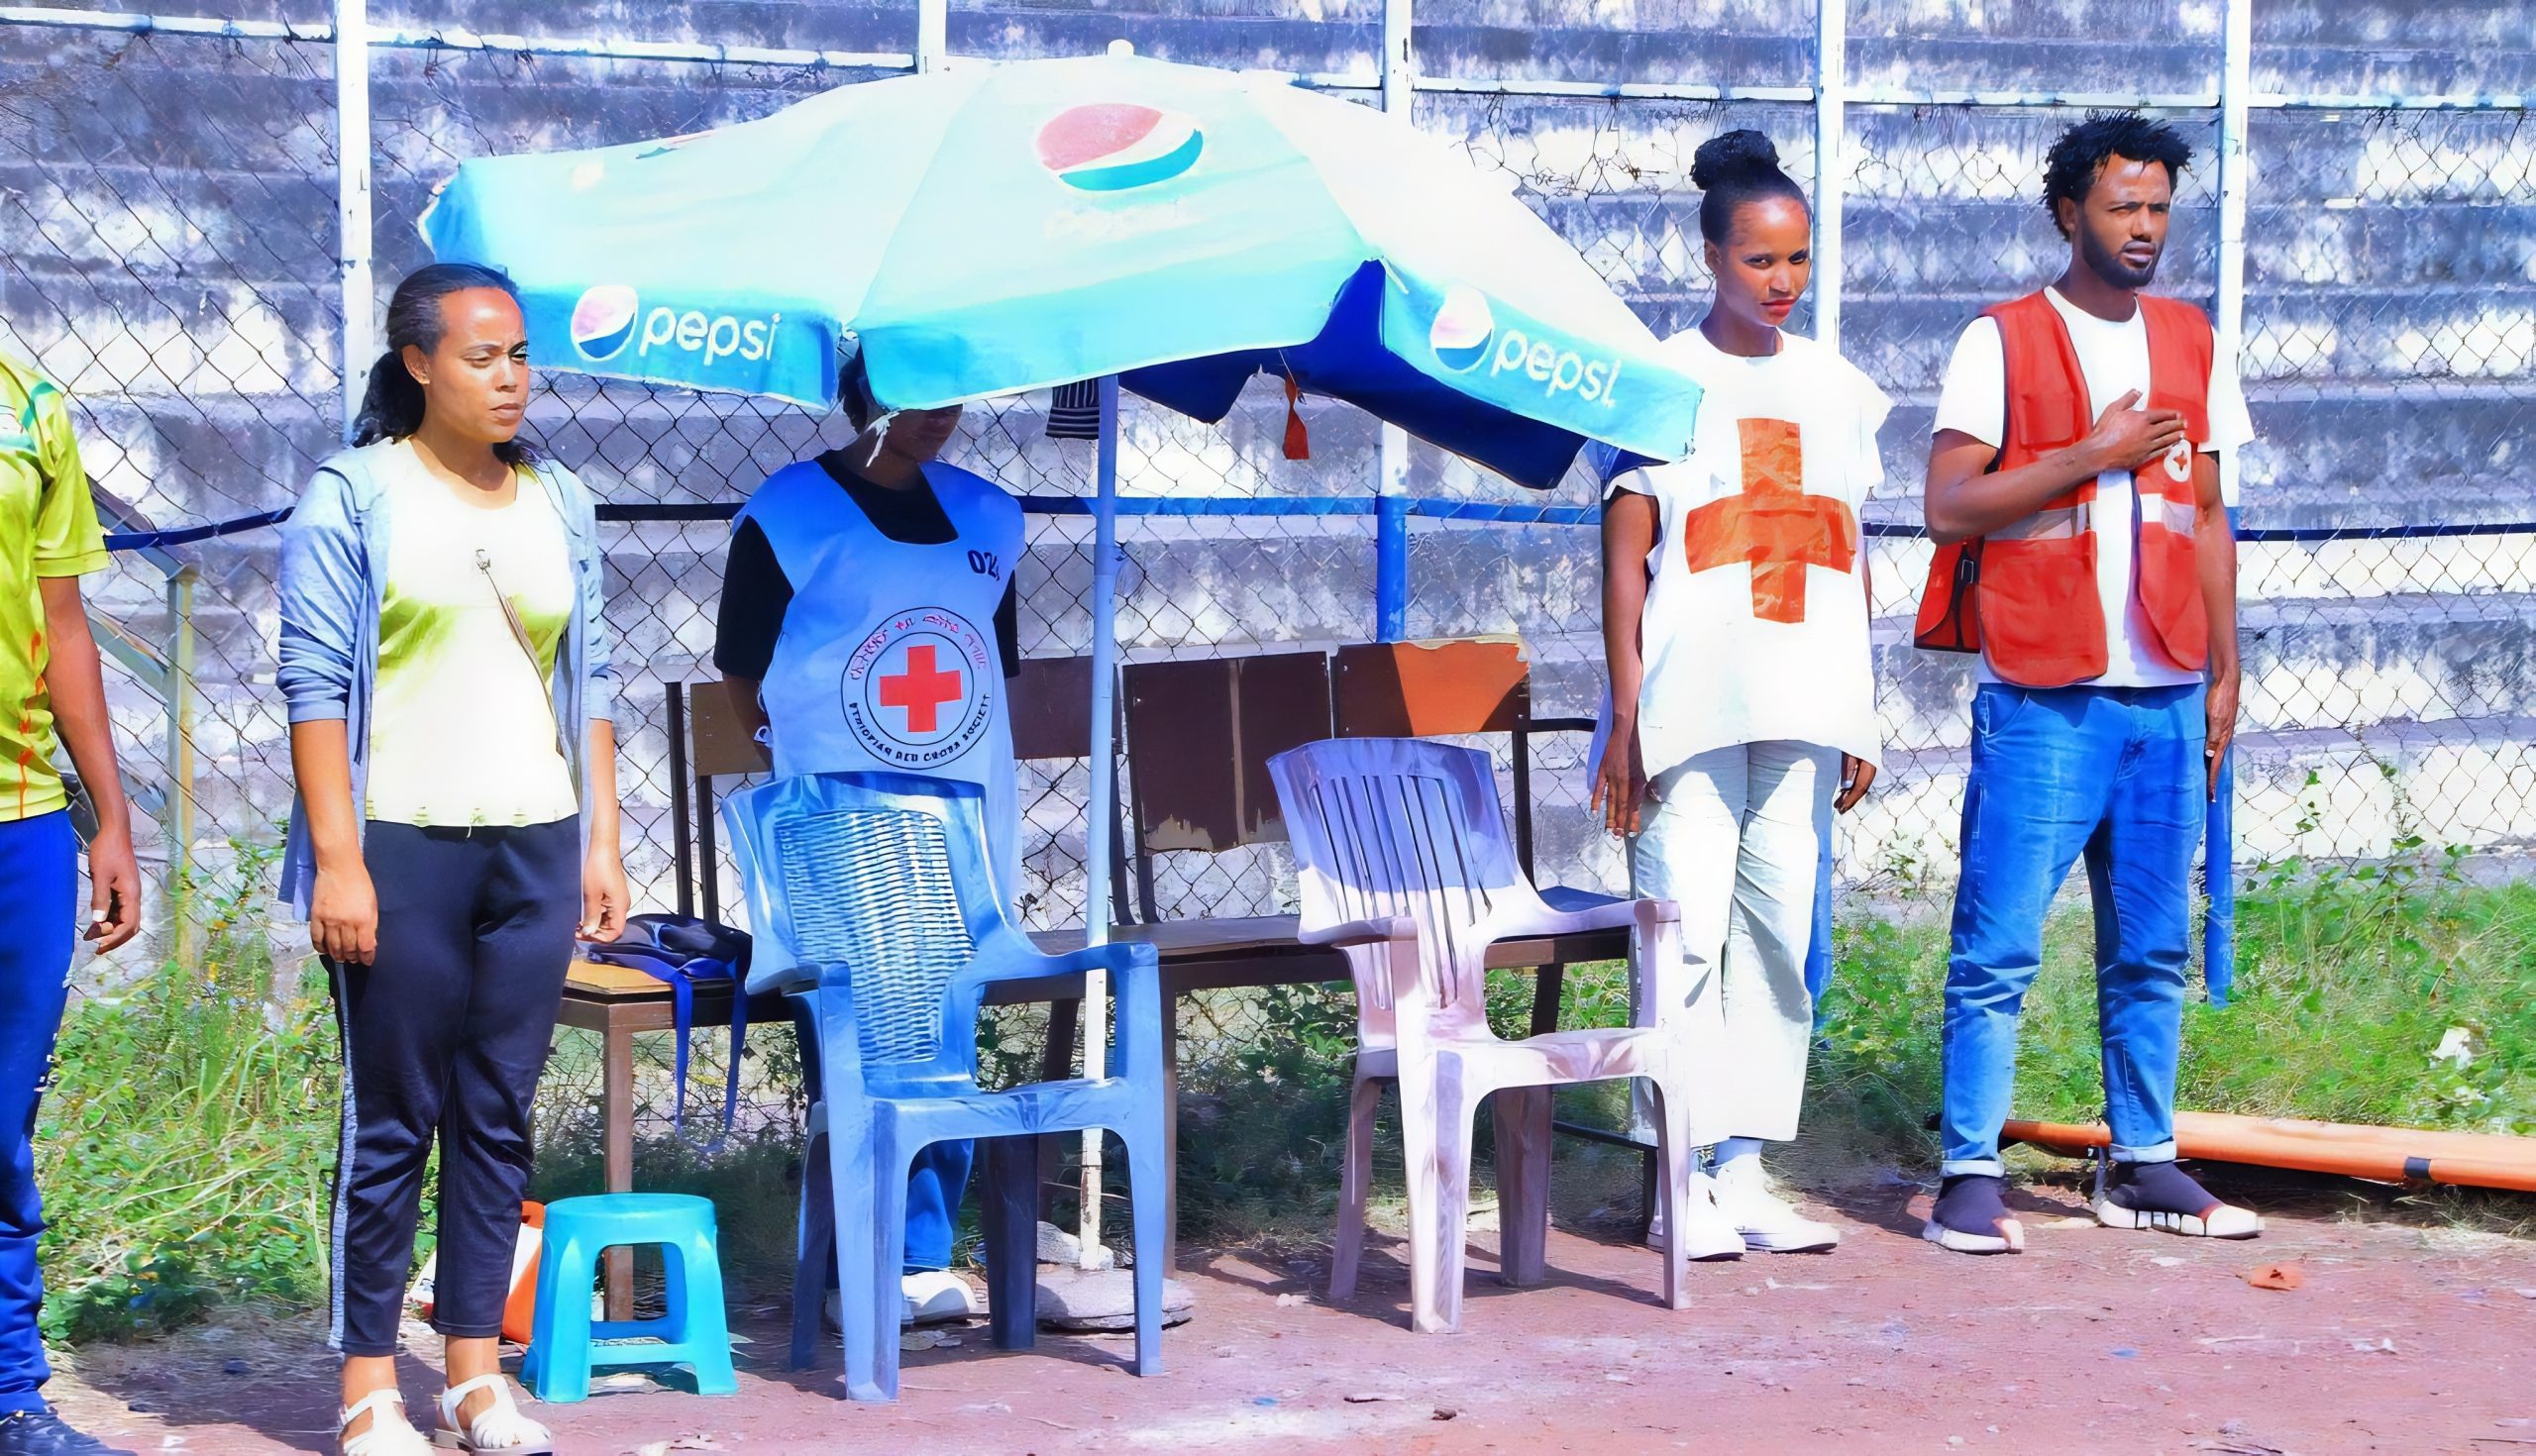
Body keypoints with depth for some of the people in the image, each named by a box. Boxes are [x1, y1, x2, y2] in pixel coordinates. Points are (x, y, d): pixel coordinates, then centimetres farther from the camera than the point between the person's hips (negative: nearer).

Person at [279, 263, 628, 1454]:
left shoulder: (558, 504, 13)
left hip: (534, 845, 4)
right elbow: (316, 682, -6)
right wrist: (336, 859, -13)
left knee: (500, 1116, 7)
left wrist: (601, 843, 9)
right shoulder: (351, 497, -2)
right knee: (392, 1120, -1)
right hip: (401, 844, -4)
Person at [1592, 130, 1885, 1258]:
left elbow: (1849, 558, 16)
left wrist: (1859, 716, 11)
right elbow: (1624, 560, -3)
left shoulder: (1834, 386, 13)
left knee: (1780, 936, 5)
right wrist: (1625, 717, -9)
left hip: (1804, 710, 5)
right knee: (1687, 934, -6)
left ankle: (1744, 1172, 12)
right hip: (1691, 704, -5)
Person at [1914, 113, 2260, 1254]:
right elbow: (1947, 505, -9)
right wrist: (2091, 455, -13)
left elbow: (2207, 517, 17)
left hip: (2166, 695, 5)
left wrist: (2223, 670, 12)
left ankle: (2143, 1166, 17)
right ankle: (1971, 1173, -1)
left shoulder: (2190, 345, 14)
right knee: (1999, 948, -5)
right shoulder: (2003, 342, -2)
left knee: (2152, 948, 9)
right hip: (2041, 693, -5)